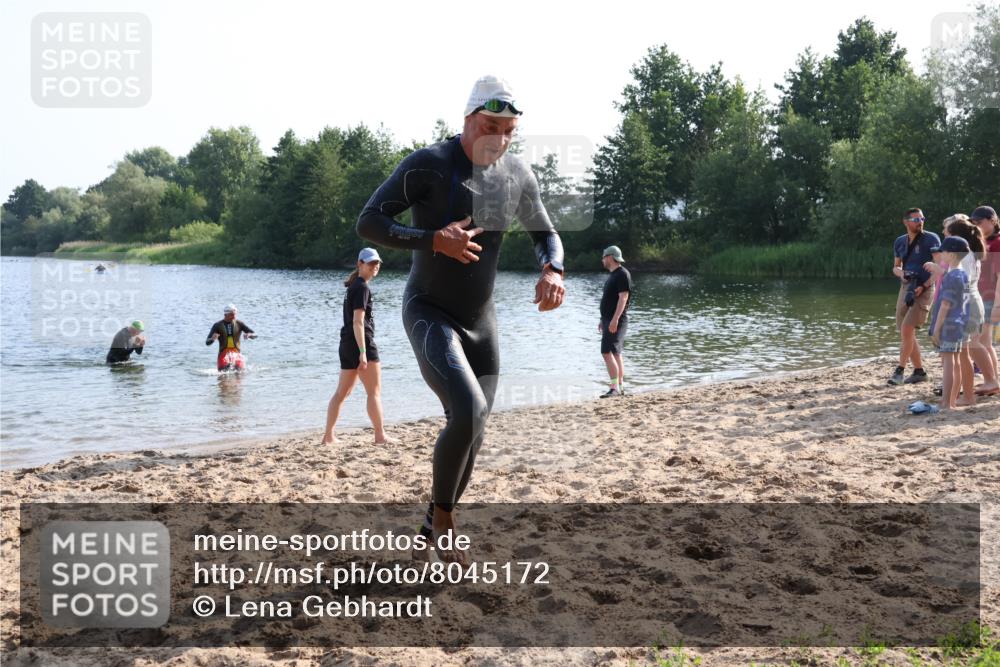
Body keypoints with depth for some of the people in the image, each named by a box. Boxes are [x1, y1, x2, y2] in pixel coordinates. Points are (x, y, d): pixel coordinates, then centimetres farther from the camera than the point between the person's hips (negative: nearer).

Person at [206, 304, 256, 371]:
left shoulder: (239, 324, 7)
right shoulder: (218, 325, 2)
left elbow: (255, 335, 5)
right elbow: (207, 342, 0)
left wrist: (249, 335, -19)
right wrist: (213, 339, -24)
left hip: (237, 352, 2)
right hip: (223, 353, -2)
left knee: (240, 368, -21)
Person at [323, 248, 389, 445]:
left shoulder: (354, 286, 19)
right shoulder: (362, 287, -11)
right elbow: (358, 322, -19)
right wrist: (363, 352, -24)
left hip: (346, 343, 10)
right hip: (361, 341, -10)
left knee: (342, 392, 13)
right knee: (374, 392, -4)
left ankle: (328, 436, 16)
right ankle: (380, 436, -2)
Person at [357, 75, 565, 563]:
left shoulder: (517, 174, -1)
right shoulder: (428, 165, -17)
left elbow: (546, 234, 12)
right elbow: (368, 223, -18)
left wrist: (552, 270, -12)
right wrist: (434, 239, -32)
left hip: (481, 320, 6)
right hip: (429, 314, -6)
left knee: (471, 435, 11)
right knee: (468, 412, -26)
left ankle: (434, 525, 34)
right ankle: (443, 517, -1)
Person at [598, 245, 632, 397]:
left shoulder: (622, 274, -13)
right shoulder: (613, 275, 18)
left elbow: (623, 298, -21)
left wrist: (615, 319, -27)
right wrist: (603, 320, 22)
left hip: (616, 321, -10)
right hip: (610, 320, 10)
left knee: (607, 352, -17)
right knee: (615, 354, 11)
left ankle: (614, 388, -18)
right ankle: (620, 387, 14)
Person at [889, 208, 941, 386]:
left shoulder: (931, 238, -6)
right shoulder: (900, 242, 10)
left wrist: (923, 287, -19)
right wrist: (901, 273, -5)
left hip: (924, 289, -6)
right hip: (905, 288, 6)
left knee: (907, 329, -18)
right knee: (906, 334, 7)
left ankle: (900, 370, -11)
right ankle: (919, 371, 20)